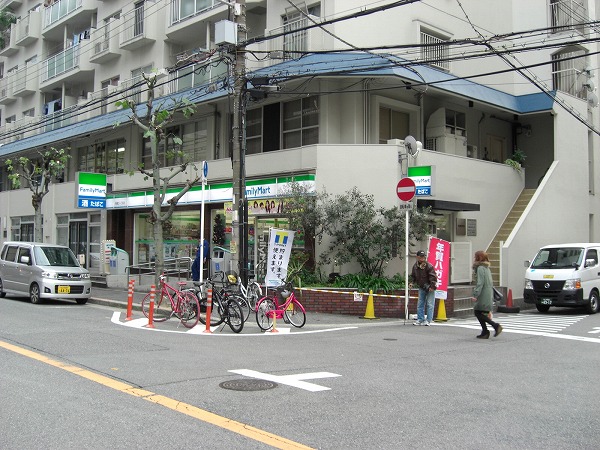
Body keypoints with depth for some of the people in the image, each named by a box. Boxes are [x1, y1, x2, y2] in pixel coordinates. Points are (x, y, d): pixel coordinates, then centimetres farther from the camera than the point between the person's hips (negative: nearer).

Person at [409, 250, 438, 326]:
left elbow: (433, 277, -18)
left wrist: (432, 286, -23)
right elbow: (413, 276, 17)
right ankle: (420, 320, 11)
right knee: (420, 304, 6)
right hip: (421, 288, 6)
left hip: (430, 288, -6)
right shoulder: (415, 266, 2)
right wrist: (411, 282, 0)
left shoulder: (429, 266, -17)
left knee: (430, 304, -4)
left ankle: (428, 320, 0)